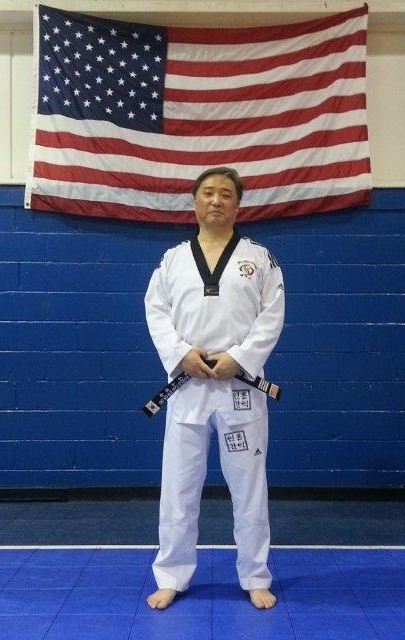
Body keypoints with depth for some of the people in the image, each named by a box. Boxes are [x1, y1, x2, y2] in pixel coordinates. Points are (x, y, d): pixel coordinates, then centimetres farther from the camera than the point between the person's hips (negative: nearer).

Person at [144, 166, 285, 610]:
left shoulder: (259, 257, 5)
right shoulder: (173, 258, 9)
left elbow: (271, 316, -2)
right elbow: (156, 312, 4)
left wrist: (237, 358, -14)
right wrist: (182, 353, -13)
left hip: (240, 383, -1)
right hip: (187, 383, 1)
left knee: (248, 485, 7)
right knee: (179, 485, 8)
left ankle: (256, 578, 24)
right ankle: (172, 577, 23)